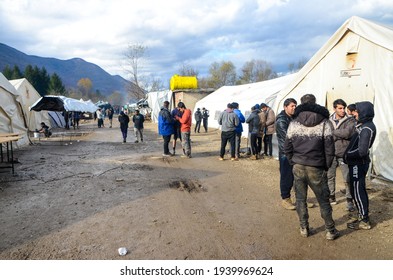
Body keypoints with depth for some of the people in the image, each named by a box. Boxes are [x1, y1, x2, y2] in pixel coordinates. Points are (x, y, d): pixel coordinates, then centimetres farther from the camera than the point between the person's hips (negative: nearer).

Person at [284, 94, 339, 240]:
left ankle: (304, 228, 24)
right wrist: (326, 166, 6)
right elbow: (329, 148, -6)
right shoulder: (324, 122, -5)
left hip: (298, 167, 2)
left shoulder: (293, 123, 1)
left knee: (300, 199, 14)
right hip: (316, 169, -1)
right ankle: (330, 231, 22)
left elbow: (287, 147, 2)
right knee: (323, 200, 11)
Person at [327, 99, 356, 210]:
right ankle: (331, 197, 28)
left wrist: (333, 131, -12)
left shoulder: (350, 121, -4)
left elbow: (347, 133, -20)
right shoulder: (329, 120, 5)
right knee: (330, 177, 12)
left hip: (344, 154, -3)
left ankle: (349, 201, 15)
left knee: (348, 179, 1)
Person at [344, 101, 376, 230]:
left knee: (357, 191, 0)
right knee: (359, 190, 18)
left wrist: (347, 155, -14)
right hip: (358, 163, 10)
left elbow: (362, 151, -25)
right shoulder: (365, 125, 9)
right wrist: (347, 154, 6)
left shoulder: (366, 129, -20)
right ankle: (362, 216, 32)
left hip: (358, 164, -10)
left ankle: (364, 221, 12)